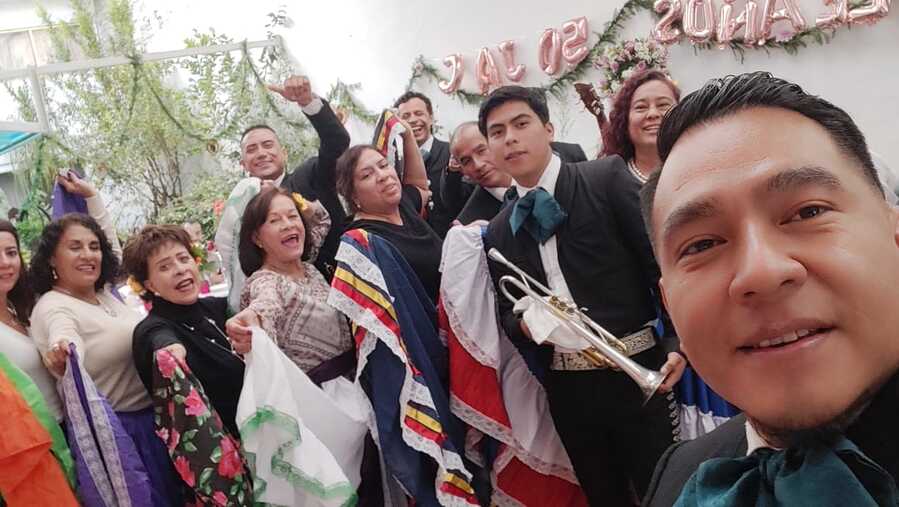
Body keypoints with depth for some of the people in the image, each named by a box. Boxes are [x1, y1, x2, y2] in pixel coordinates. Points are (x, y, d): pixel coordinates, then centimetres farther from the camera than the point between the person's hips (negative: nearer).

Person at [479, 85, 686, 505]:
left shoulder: (607, 178, -4)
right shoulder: (498, 233, 9)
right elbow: (506, 316, 12)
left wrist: (676, 343, -15)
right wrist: (524, 325, -10)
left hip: (635, 373, -4)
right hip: (566, 389, 4)